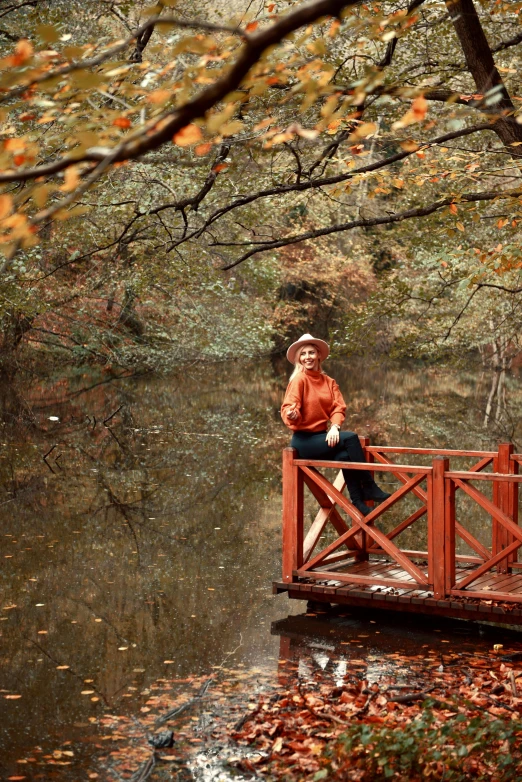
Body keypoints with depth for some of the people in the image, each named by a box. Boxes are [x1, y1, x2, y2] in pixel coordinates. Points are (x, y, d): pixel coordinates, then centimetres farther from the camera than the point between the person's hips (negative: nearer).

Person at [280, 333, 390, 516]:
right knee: (350, 438, -23)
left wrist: (335, 427, -19)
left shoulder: (328, 381, 9)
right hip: (304, 440, -5)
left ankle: (358, 502, -17)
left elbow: (338, 407, 0)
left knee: (346, 456, -24)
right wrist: (292, 414, -41)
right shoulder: (299, 379, -9)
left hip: (322, 436, 5)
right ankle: (369, 488, -16)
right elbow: (287, 409, -17)